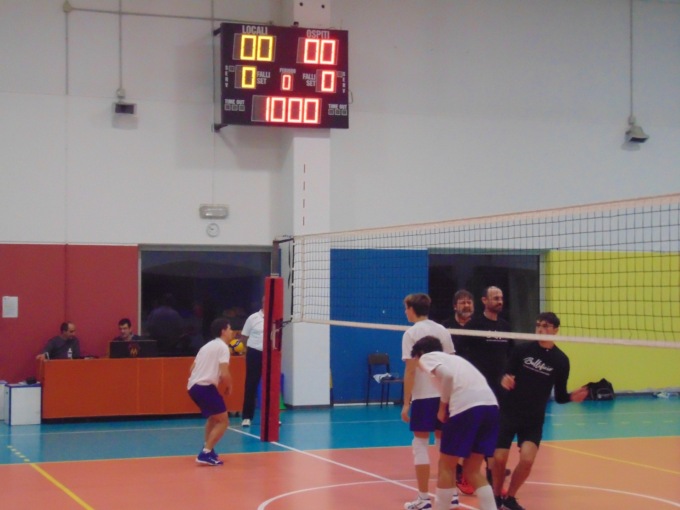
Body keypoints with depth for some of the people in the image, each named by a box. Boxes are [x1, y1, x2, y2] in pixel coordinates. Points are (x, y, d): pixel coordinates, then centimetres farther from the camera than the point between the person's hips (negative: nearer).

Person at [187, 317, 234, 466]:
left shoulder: (207, 346, 22)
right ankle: (205, 453, -12)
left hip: (193, 386, 9)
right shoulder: (223, 347, -7)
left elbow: (193, 368, 24)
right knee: (223, 421, -3)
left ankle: (207, 450, 26)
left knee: (213, 417, 28)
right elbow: (224, 374, -16)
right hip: (205, 387, -9)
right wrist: (229, 387, 1)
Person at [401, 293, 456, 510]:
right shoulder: (442, 330, 9)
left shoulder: (411, 333, -6)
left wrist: (406, 403, -8)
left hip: (423, 396, -5)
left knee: (420, 445, 2)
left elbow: (411, 371, -11)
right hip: (445, 395, 5)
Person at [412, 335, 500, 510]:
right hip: (490, 406, 7)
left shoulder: (428, 357, 12)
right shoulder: (454, 358, 33)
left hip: (466, 407, -7)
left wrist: (442, 407, 2)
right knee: (473, 470, 17)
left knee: (446, 466, 10)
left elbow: (447, 375, -8)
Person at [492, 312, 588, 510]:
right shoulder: (523, 349, -3)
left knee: (527, 460, -15)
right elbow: (507, 375, 2)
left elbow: (559, 396, 2)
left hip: (534, 420, 0)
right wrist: (504, 380, -21)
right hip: (508, 413, 0)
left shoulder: (561, 360, -2)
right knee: (499, 459, -4)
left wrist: (572, 397, -19)